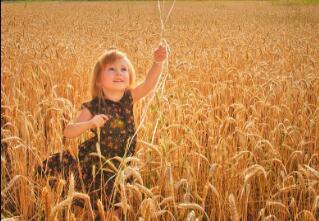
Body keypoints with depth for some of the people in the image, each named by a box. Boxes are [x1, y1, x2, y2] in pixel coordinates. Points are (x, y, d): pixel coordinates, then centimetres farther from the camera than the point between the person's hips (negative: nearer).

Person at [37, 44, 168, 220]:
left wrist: (158, 62, -44)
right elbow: (67, 132, -17)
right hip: (94, 164, -3)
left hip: (120, 165, 3)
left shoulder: (128, 99, -7)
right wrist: (90, 123, -36)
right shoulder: (93, 107, -16)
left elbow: (149, 83, -25)